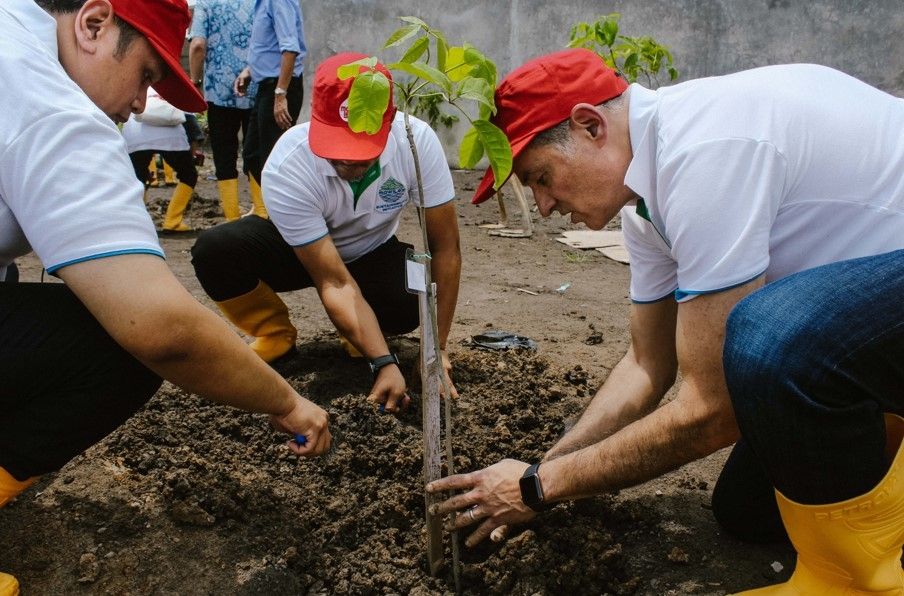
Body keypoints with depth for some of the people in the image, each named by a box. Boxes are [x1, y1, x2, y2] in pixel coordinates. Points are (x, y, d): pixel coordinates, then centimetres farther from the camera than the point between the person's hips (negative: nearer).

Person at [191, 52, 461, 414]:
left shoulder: (417, 140, -30)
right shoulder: (286, 169, -35)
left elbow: (446, 248, -23)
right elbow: (334, 284, -32)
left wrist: (437, 350, -25)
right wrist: (385, 364, -40)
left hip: (373, 254, 1)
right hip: (296, 249, 0)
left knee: (408, 305, -33)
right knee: (214, 250, -30)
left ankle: (360, 336, 4)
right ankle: (276, 337, -2)